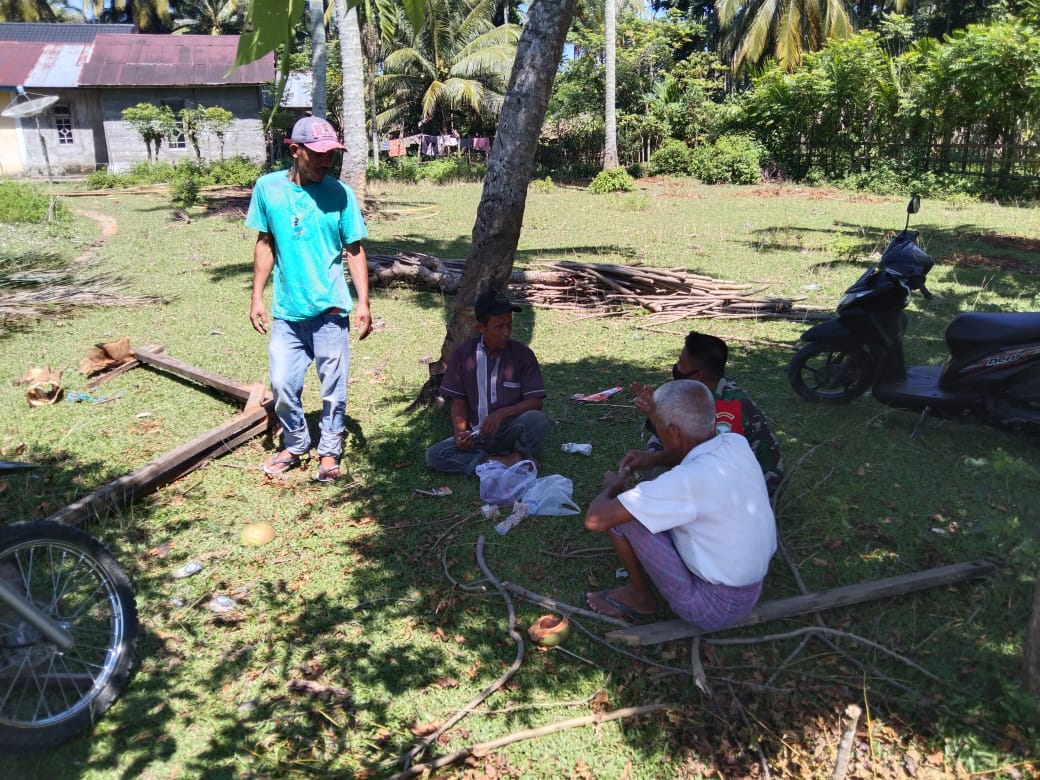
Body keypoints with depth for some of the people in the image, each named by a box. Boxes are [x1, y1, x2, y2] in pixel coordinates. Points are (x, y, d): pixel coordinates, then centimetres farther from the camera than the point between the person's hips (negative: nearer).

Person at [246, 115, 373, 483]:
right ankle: (294, 444, 29)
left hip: (330, 309, -1)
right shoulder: (267, 187, -1)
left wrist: (363, 302, -6)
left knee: (333, 387, 6)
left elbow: (354, 250, 0)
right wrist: (257, 297, 5)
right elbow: (264, 244, 8)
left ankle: (329, 451, 25)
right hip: (286, 310, 2)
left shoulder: (340, 193, -6)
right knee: (282, 385, 5)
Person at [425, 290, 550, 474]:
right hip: (475, 436, 3)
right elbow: (458, 401, 2)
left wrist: (501, 414, -23)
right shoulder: (463, 354, -2)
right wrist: (460, 432, -17)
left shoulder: (523, 354, -6)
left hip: (509, 432, -2)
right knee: (434, 456, -22)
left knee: (537, 419, -34)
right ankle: (506, 462, -22)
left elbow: (536, 401, -8)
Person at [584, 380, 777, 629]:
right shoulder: (737, 443, -9)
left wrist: (611, 487, -6)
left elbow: (595, 520, -26)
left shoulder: (687, 481, -31)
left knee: (617, 516, -9)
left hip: (714, 608, -7)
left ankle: (641, 598, 12)